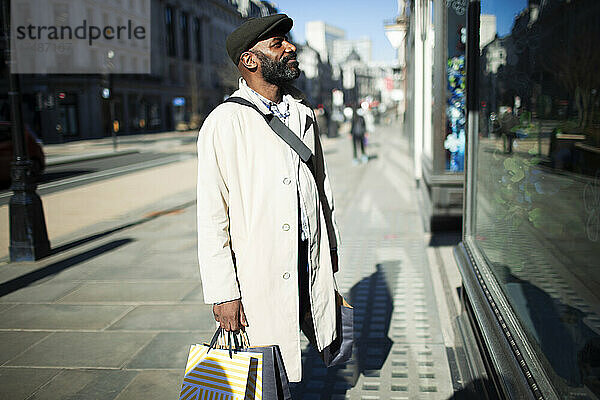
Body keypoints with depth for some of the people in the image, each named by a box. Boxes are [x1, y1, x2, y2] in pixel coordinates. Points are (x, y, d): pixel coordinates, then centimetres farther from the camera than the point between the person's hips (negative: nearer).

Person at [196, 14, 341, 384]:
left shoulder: (304, 112, 10)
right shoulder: (225, 123, -11)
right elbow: (211, 217, -13)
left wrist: (331, 245, 20)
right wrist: (223, 293, -15)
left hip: (311, 261, 6)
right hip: (260, 271, -6)